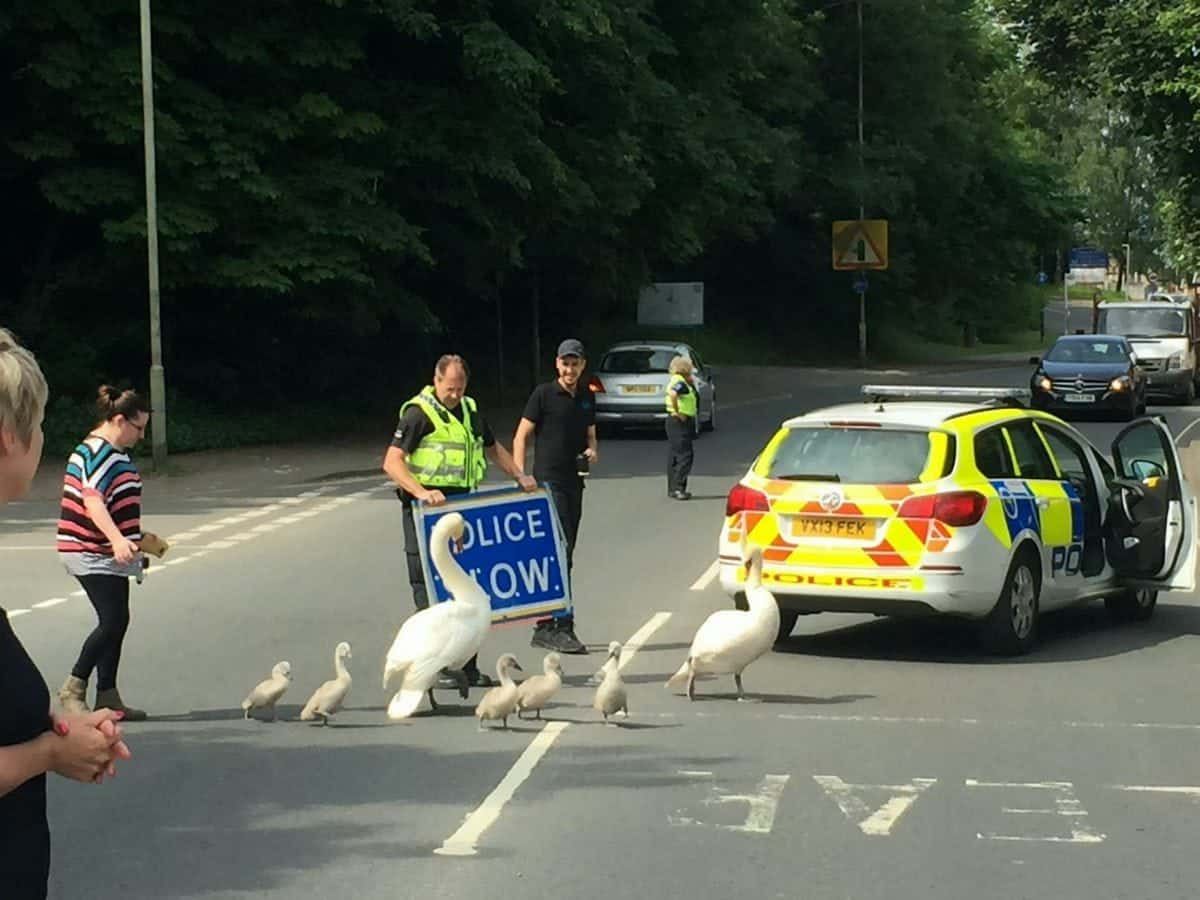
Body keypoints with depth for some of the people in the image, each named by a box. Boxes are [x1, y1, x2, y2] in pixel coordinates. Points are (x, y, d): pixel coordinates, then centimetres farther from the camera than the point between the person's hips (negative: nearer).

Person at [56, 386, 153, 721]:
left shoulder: (116, 452, 16)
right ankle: (74, 687, -2)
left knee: (117, 623, 8)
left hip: (111, 554, 10)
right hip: (91, 553, -10)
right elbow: (92, 502, -28)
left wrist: (137, 538, 40)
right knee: (112, 621, -14)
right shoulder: (97, 451, -16)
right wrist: (118, 539, -41)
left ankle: (107, 698, 12)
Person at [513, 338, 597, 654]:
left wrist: (592, 451, 2)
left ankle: (544, 627, 16)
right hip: (548, 482, -7)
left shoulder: (586, 398, 14)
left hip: (574, 483, 7)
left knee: (562, 556, 9)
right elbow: (521, 437, -4)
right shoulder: (544, 394, -4)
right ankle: (563, 626, -15)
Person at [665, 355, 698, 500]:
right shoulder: (680, 383, -16)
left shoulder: (676, 381, 15)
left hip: (674, 421, 10)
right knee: (684, 456, -10)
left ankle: (672, 488, 17)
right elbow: (672, 394, -35)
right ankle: (678, 488, -13)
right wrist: (678, 412, -25)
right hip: (680, 422, -10)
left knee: (674, 456, 12)